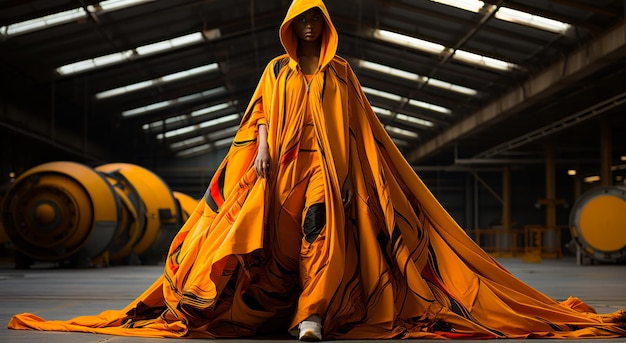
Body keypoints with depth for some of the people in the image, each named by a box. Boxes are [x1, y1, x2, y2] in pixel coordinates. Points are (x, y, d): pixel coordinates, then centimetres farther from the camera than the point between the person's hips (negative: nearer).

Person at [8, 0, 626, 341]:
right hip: (281, 168, 2)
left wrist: (358, 174, 3)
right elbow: (258, 122, 10)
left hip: (327, 167, -1)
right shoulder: (275, 72, 17)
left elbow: (362, 130, 12)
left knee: (322, 237, -19)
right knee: (278, 240, -11)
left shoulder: (341, 74, 14)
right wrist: (260, 153, -7)